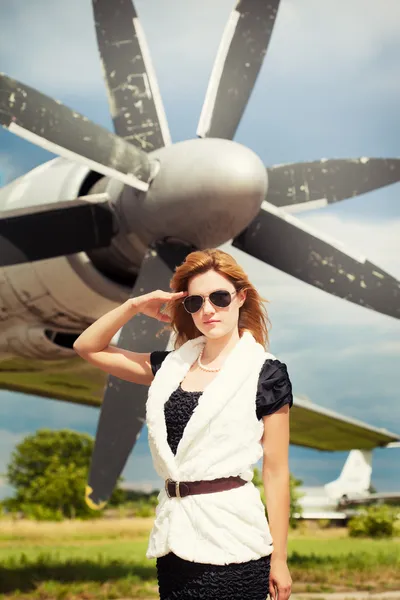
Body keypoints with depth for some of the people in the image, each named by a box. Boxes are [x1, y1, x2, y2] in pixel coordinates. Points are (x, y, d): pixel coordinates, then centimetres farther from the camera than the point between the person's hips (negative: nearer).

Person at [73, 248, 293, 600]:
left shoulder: (265, 372, -5)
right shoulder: (172, 366, 8)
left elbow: (276, 472, -4)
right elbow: (88, 348, 16)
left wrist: (279, 559, -5)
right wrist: (134, 307, 2)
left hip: (232, 540, -5)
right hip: (175, 534, 5)